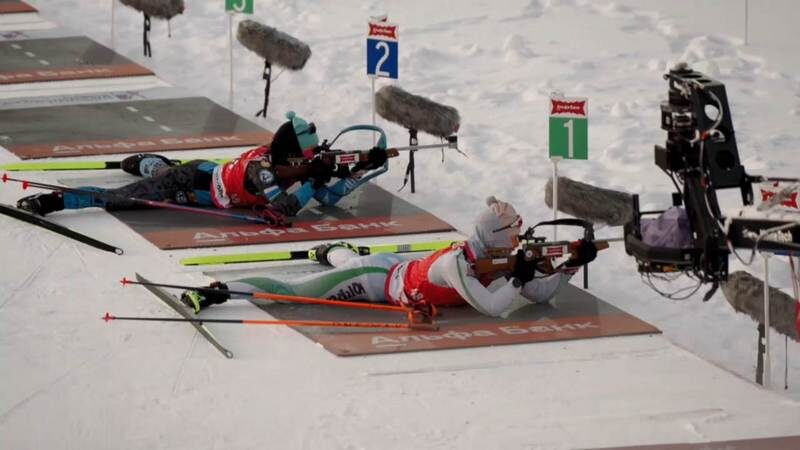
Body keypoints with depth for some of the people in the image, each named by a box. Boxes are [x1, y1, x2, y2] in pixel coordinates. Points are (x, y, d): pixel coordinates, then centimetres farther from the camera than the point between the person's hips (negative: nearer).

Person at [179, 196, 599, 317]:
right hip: (378, 282, -8)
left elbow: (539, 295, -7)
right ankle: (218, 291, -4)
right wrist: (517, 278, -32)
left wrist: (572, 265, -19)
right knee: (290, 292, -6)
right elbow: (492, 308, -46)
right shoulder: (457, 263, -36)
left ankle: (330, 251, 71)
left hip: (400, 269, 8)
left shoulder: (500, 259, -12)